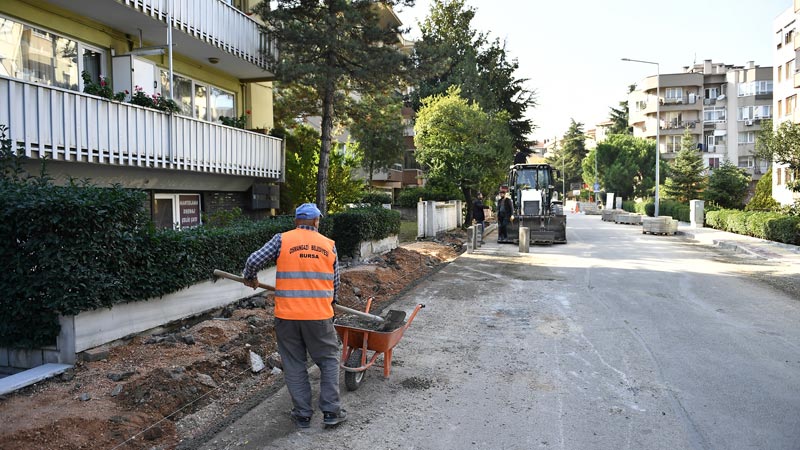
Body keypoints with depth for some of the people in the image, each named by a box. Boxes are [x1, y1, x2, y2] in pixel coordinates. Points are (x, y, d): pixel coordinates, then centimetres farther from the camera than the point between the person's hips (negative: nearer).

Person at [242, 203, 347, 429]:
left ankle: (303, 414, 19)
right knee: (328, 360, 15)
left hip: (287, 315, 0)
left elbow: (254, 260, -5)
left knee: (294, 364, 13)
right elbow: (335, 283, 12)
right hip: (319, 316, 1)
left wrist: (249, 278, 16)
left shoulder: (282, 239, 0)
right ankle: (331, 411, 15)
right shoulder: (329, 245, 7)